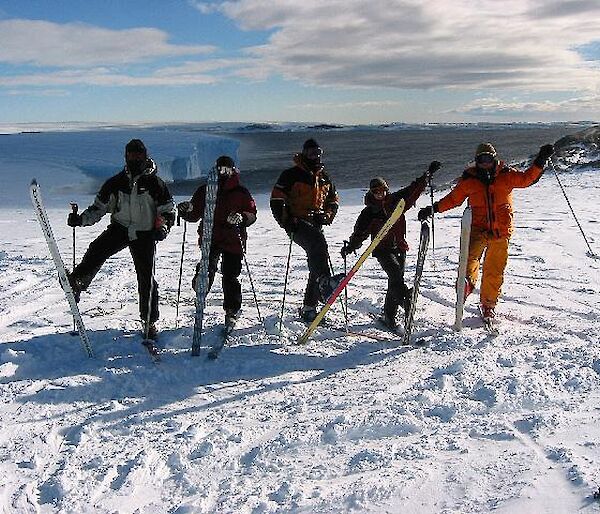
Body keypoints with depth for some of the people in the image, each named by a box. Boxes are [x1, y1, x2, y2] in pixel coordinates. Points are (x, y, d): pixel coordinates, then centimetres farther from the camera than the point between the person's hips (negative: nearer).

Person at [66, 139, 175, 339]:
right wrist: (81, 219, -7)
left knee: (147, 280, -1)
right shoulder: (116, 182, 5)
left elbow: (168, 210, 0)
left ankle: (149, 322, 11)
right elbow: (98, 208, 10)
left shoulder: (155, 183, -2)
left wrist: (162, 228, -20)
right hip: (119, 228, 2)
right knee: (97, 250, -29)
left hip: (144, 234, -2)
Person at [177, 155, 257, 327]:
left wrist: (241, 218, -18)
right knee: (207, 268, -22)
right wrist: (186, 210, -6)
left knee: (230, 277, 0)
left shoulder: (241, 193, 7)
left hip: (233, 241, -1)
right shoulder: (204, 191, 13)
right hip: (210, 238, 1)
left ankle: (232, 312, 13)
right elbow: (195, 214, 16)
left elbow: (252, 213, 3)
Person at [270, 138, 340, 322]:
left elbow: (333, 200, 25)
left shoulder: (324, 177, 18)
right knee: (318, 243, -36)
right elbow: (276, 199, -2)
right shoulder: (291, 175, 1)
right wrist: (286, 221, -12)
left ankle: (309, 308, 10)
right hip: (297, 223, -6)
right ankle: (324, 282, -49)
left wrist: (327, 215, 4)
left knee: (316, 264, 2)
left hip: (315, 224, 6)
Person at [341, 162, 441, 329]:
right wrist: (350, 246, -17)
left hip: (399, 247, 3)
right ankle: (407, 302, -36)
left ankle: (389, 315, 11)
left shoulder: (395, 201, 4)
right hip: (382, 249, -3)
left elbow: (414, 189, 9)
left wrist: (428, 174, 7)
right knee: (396, 273, -25)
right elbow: (359, 233, -1)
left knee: (395, 280, 3)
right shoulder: (368, 213, 0)